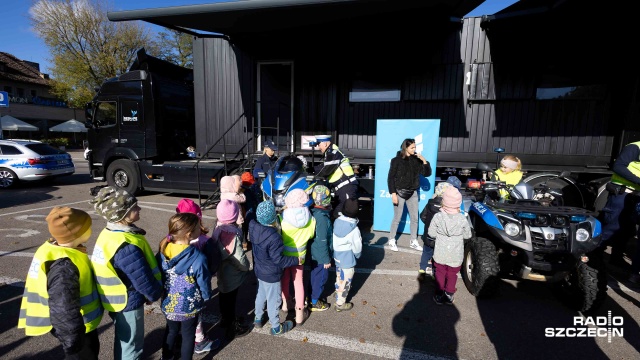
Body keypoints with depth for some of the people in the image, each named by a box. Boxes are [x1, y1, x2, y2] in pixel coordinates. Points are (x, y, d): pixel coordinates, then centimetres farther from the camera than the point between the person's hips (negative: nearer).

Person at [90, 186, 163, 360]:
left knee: (123, 339, 30)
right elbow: (143, 280, -26)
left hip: (117, 299, 9)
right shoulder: (126, 246, -35)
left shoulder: (109, 234, -4)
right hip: (128, 302, -9)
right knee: (131, 343, 14)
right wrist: (155, 294, -6)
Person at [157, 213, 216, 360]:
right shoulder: (198, 258, -32)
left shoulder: (163, 251, -16)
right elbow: (204, 283, -18)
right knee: (188, 335, 20)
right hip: (189, 306, -5)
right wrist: (207, 297, 3)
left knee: (171, 330, 29)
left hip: (168, 303, 5)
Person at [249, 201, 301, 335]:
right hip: (271, 275, -7)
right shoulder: (274, 237, -36)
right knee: (274, 300, 15)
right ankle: (276, 327, 37)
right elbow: (279, 260, -27)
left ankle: (258, 319, 51)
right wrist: (297, 260, -14)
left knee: (261, 294, 29)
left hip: (259, 270, 7)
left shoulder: (253, 227, -16)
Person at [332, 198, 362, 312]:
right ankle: (340, 304, 30)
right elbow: (357, 247, -18)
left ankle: (338, 294, 49)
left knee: (339, 278, 27)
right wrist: (357, 255, 3)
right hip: (347, 260, -6)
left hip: (337, 256, 6)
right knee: (345, 282, 14)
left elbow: (334, 240, 0)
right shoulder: (353, 229, -29)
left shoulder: (337, 221, -11)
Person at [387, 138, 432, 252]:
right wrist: (393, 193, -15)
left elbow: (427, 174, 2)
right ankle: (391, 241, 18)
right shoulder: (397, 160, -9)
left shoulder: (416, 160, 3)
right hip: (400, 193, -5)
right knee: (397, 218, 3)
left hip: (413, 193, 5)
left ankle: (413, 242, 24)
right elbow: (390, 178, -9)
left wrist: (424, 161, -11)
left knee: (414, 218, 10)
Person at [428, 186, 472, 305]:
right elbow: (467, 235, -3)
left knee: (440, 273, 19)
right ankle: (449, 295, 29)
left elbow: (431, 233, -9)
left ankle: (440, 295, 28)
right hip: (456, 256, 0)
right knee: (452, 275, 19)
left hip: (440, 254, 0)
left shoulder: (437, 217, -17)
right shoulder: (462, 219, -15)